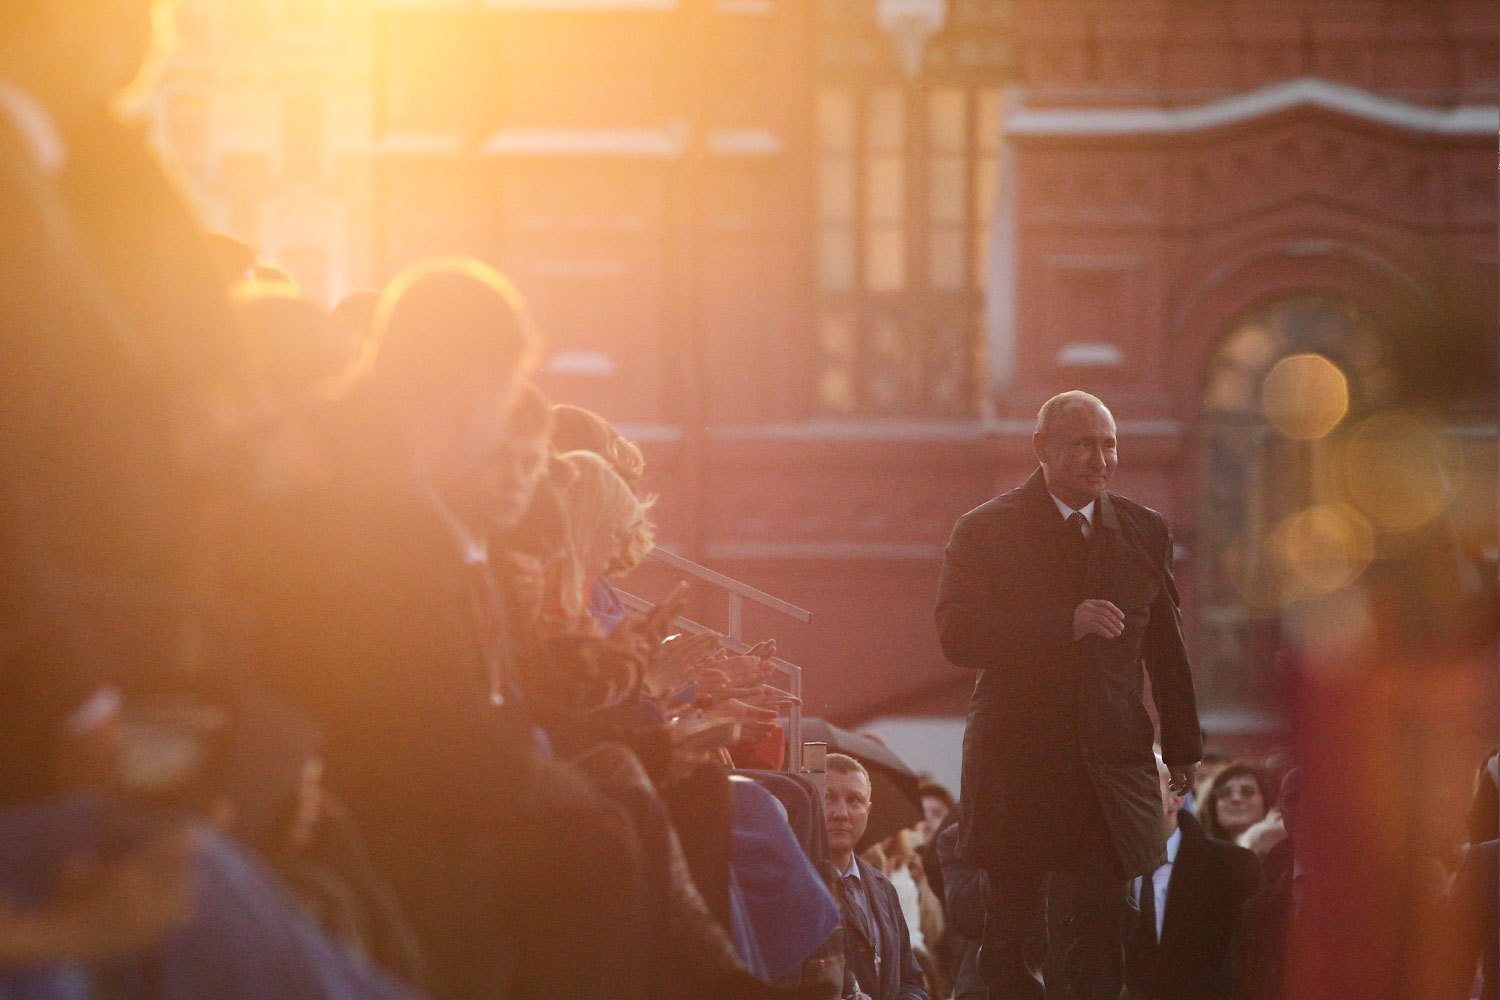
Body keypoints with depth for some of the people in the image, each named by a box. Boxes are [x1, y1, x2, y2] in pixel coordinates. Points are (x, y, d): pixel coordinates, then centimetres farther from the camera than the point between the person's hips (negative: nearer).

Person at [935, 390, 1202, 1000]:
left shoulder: (1145, 532, 9)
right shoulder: (985, 532, -2)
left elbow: (1167, 648, 15)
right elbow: (957, 638, -14)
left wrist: (1183, 749, 12)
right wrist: (1066, 624, -23)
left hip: (1110, 762, 1)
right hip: (1017, 761, -1)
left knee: (1100, 927, -6)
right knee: (1010, 932, 5)